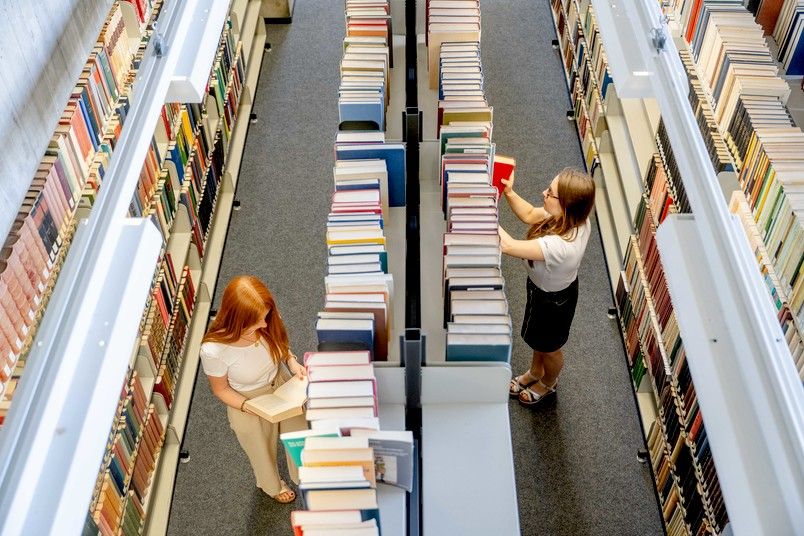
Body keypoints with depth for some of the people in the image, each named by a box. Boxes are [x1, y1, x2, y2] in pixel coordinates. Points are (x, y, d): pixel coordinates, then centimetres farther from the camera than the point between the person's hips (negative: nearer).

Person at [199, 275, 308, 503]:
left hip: (282, 385, 3)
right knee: (263, 450, 26)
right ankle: (273, 485, 62)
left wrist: (292, 361, -21)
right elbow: (221, 389, -17)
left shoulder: (266, 325, -28)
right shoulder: (214, 350, -37)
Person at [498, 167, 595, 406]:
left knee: (550, 347, 27)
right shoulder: (574, 218, -23)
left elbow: (507, 246, -46)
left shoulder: (560, 246, -47)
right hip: (544, 287, 7)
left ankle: (548, 385, 59)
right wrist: (509, 193, -23)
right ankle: (534, 372, 65)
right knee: (537, 338, 35)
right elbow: (530, 215, -7)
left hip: (553, 301, -7)